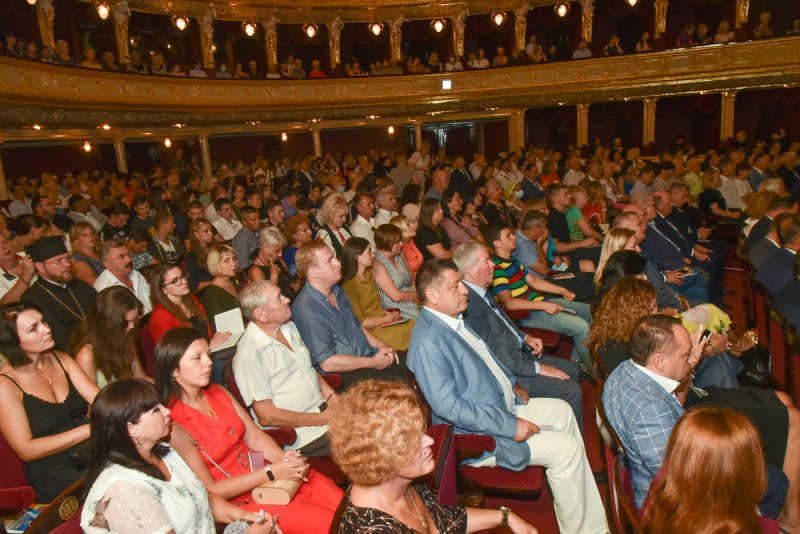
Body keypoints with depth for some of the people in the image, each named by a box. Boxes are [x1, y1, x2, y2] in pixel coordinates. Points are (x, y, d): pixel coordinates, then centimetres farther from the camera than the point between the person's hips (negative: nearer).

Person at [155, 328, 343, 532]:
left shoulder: (218, 392, 4)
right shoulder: (173, 425, -16)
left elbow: (255, 436, 5)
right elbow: (209, 490, -16)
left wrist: (283, 458, -15)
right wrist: (271, 473, -21)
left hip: (264, 469, 6)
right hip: (240, 499, -6)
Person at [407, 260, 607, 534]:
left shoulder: (454, 319, 4)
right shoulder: (428, 342, -27)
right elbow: (449, 407, -31)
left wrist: (511, 385, 12)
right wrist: (510, 426, -27)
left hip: (503, 406, 10)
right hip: (479, 434, -10)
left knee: (561, 409, 16)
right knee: (566, 448, -13)